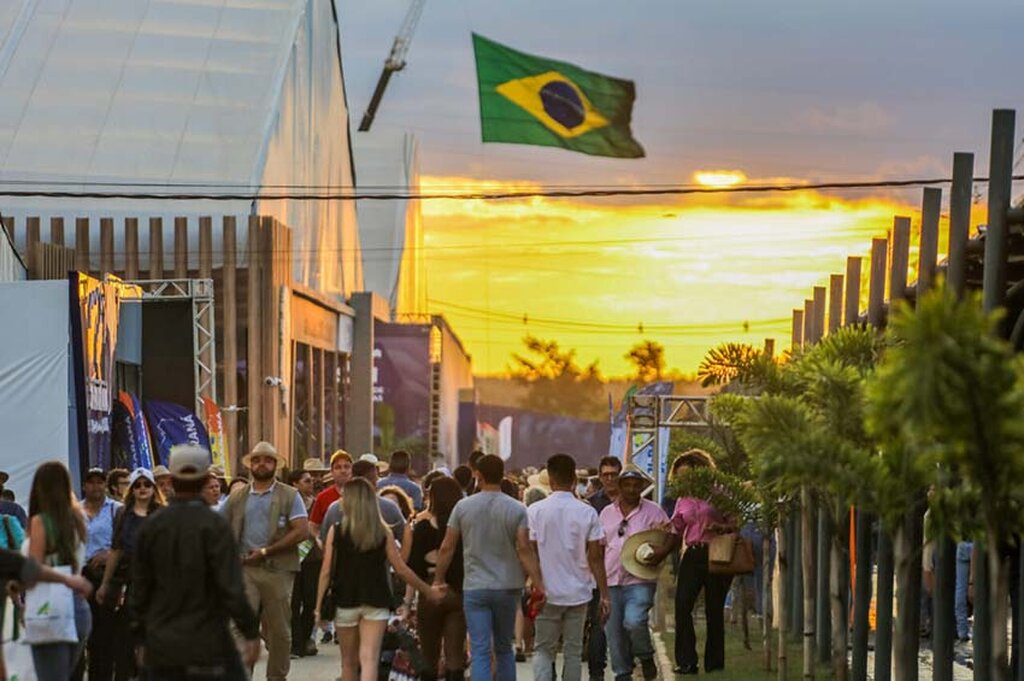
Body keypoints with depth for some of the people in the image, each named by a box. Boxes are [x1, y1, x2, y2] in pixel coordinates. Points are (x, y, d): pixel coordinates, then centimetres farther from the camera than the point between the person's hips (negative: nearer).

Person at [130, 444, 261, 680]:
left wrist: (142, 638, 17)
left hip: (161, 647, 4)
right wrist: (251, 632, -7)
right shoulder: (214, 525, -11)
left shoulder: (150, 527, 4)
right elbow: (231, 588, -14)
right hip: (208, 647, -4)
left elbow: (139, 588, 8)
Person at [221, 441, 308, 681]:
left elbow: (301, 531, -7)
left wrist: (265, 551, -11)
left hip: (278, 569, -1)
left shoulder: (290, 496, 3)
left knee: (279, 630, 5)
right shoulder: (237, 497, 13)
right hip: (245, 569, 1)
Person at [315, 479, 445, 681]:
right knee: (370, 659, -7)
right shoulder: (383, 533, 0)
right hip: (376, 602, 0)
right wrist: (428, 590, 13)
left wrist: (319, 606, 2)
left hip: (345, 602, 0)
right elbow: (401, 569, 2)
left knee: (349, 662, 14)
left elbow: (326, 572, -4)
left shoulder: (336, 532, -3)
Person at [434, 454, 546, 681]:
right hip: (507, 588, 1)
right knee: (504, 649, 16)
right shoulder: (516, 509, -4)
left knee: (480, 651, -2)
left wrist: (438, 579, 13)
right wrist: (538, 584, -8)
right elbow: (524, 549, -11)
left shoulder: (463, 507, -2)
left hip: (475, 588, -1)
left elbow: (447, 548, 1)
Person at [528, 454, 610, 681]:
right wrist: (604, 595, 1)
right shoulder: (587, 513, -4)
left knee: (543, 650, 8)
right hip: (578, 593, 1)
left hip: (547, 593, -1)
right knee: (573, 652, 9)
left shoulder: (535, 511, -6)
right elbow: (596, 558, -4)